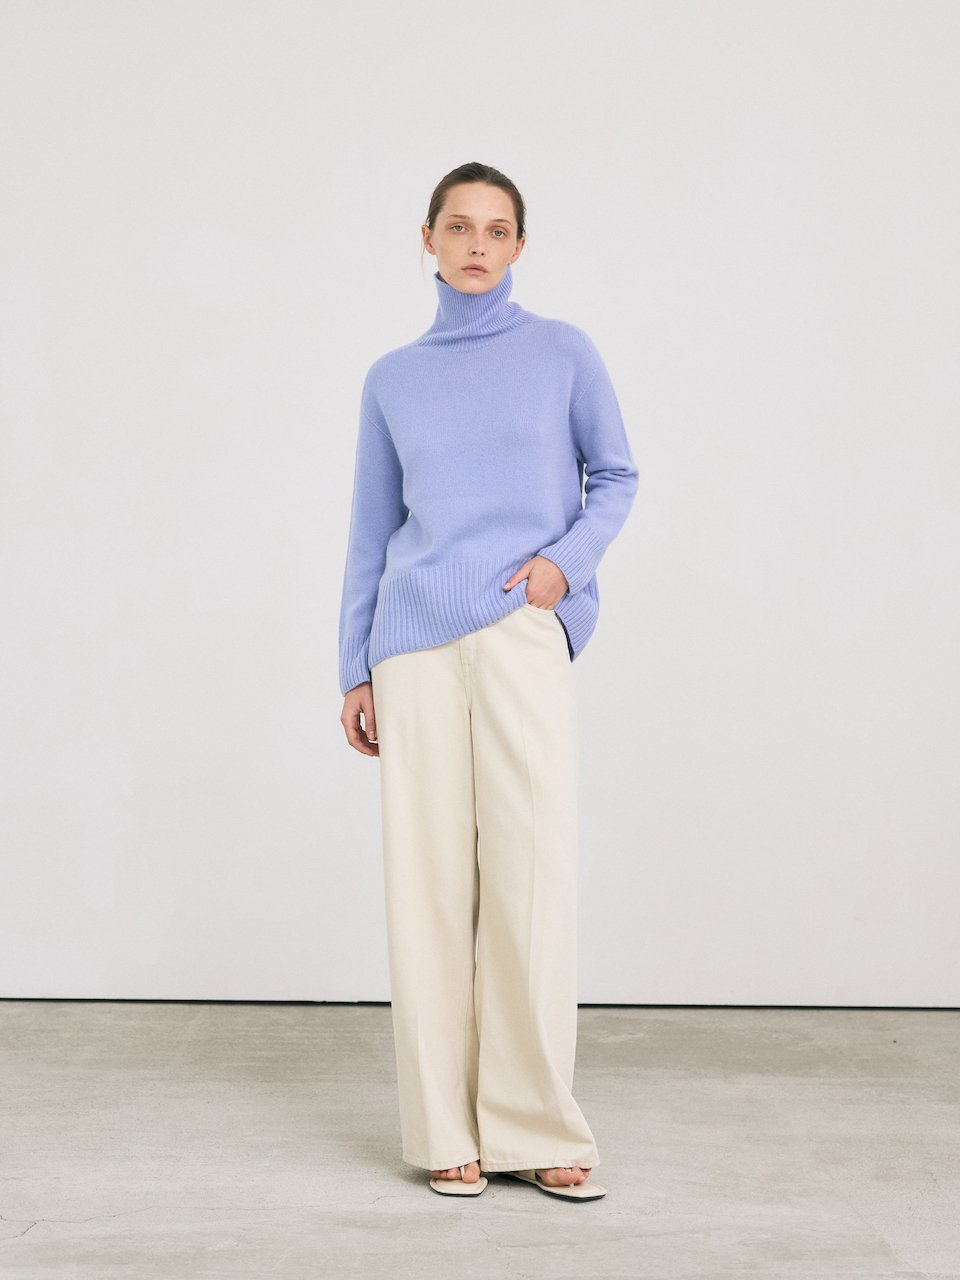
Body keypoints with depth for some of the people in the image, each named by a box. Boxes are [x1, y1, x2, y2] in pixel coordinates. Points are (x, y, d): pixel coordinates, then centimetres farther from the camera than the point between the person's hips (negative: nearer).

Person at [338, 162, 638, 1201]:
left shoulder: (562, 352, 8)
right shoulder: (392, 379, 13)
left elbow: (615, 477, 13)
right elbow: (371, 530, 15)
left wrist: (566, 559, -7)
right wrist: (354, 669, 11)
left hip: (523, 636, -1)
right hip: (416, 645, 2)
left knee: (533, 876, -5)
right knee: (431, 882, 1)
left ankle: (536, 1127, 7)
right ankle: (446, 1131, 10)